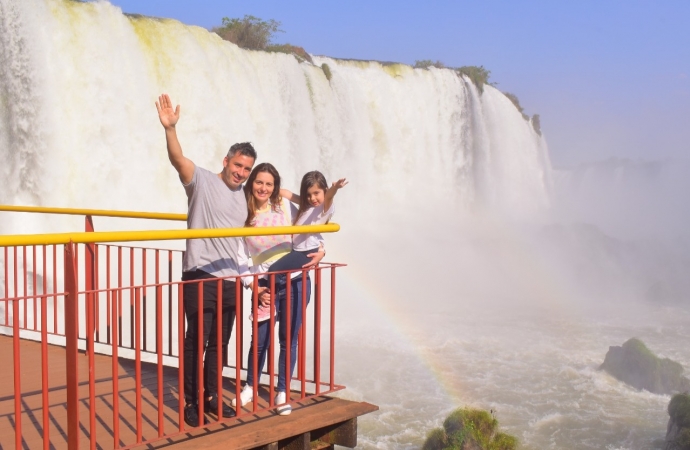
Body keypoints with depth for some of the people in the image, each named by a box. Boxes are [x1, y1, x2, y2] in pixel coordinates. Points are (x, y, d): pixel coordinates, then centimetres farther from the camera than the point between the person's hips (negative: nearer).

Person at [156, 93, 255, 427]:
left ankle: (211, 396, 25)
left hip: (230, 280, 6)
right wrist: (169, 128, -38)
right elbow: (178, 159, -23)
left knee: (220, 342, 13)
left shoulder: (243, 197, 15)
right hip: (201, 276, -6)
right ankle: (191, 402, 10)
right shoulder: (202, 181, -4)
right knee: (197, 341, -2)